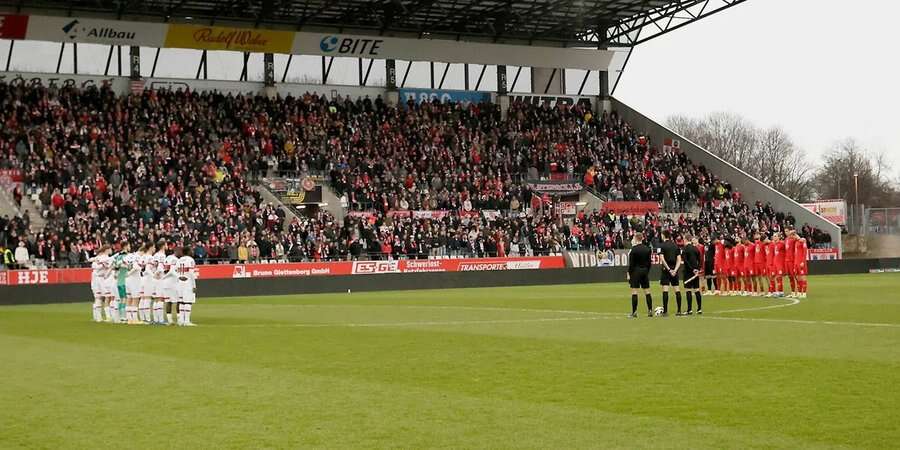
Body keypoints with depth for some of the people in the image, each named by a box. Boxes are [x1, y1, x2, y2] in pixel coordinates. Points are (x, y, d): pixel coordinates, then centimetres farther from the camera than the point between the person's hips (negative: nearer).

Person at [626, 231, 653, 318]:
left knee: (634, 291, -3)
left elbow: (631, 263, -12)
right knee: (647, 291, 10)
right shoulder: (647, 249, 6)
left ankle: (634, 312, -6)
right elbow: (649, 262, 10)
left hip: (636, 271, -6)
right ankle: (650, 311, 8)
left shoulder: (634, 249, -12)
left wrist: (629, 274, -6)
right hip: (645, 271, 6)